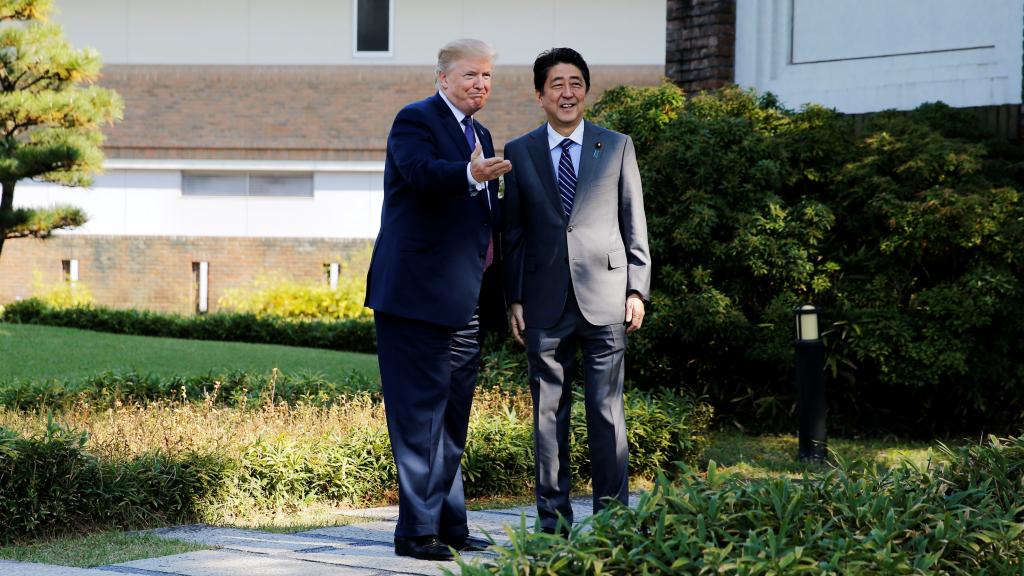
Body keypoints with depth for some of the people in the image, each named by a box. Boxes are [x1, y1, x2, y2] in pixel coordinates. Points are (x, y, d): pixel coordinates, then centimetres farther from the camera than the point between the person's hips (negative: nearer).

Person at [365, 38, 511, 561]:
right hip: (418, 296, -9)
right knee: (420, 413, -8)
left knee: (451, 418, 14)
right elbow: (422, 171, -27)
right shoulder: (416, 120, -6)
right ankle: (417, 531, -6)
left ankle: (450, 527, 22)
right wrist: (470, 174, -47)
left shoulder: (479, 135, 20)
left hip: (465, 301, 9)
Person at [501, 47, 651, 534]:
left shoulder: (617, 147, 8)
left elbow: (634, 224, 7)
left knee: (606, 409, -2)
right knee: (549, 411, 4)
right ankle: (553, 519, 10)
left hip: (604, 298, -1)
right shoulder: (518, 154, 9)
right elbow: (512, 232, 10)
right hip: (545, 303, 1)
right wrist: (513, 299, 4)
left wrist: (637, 290, 1)